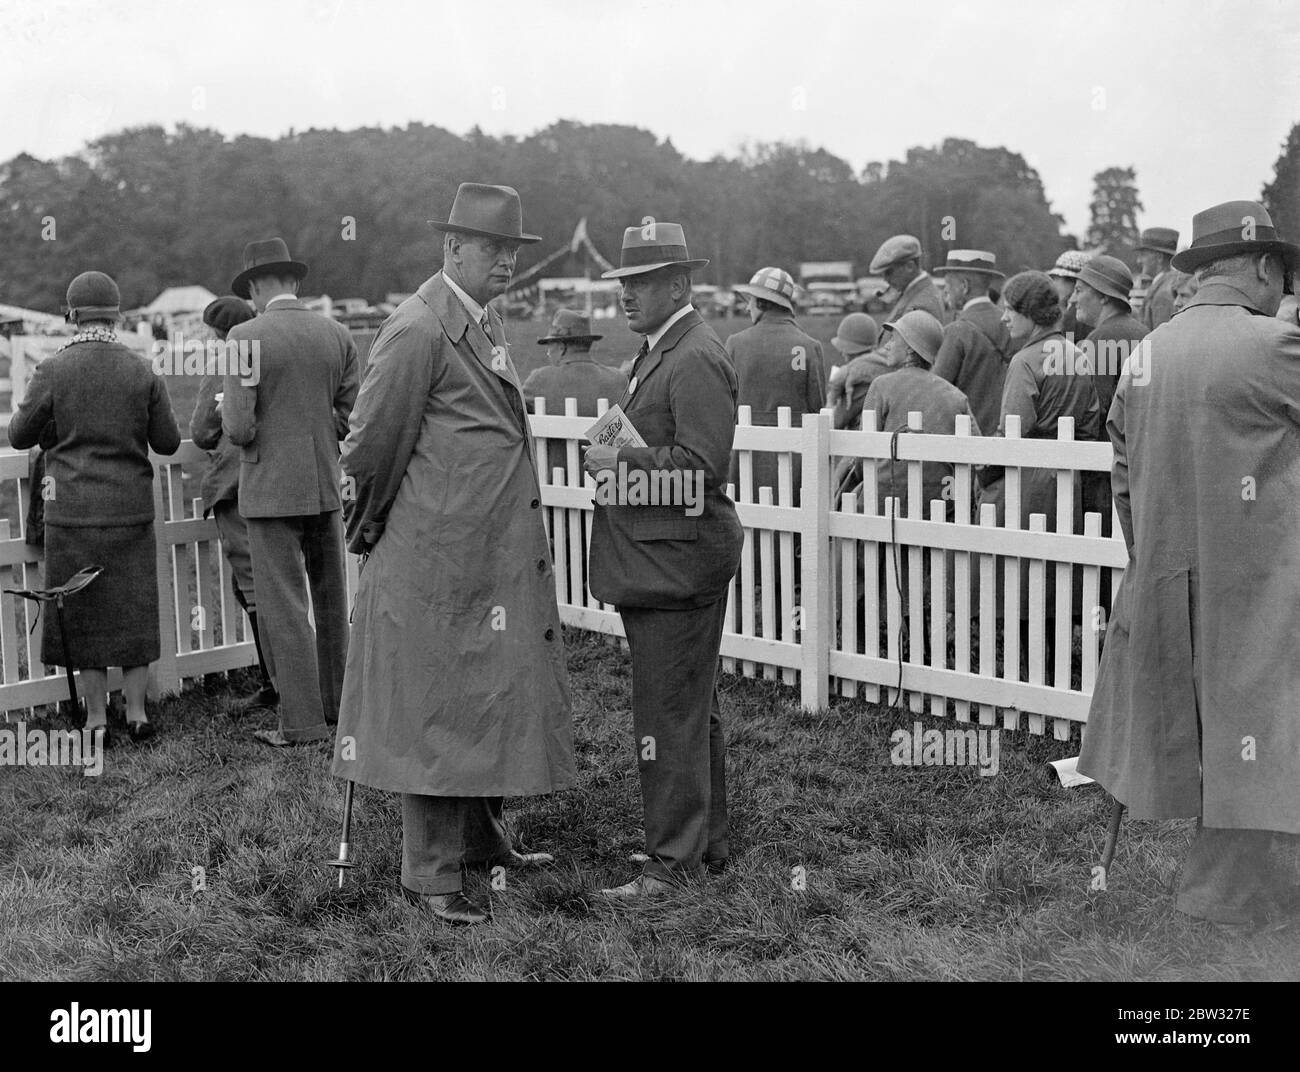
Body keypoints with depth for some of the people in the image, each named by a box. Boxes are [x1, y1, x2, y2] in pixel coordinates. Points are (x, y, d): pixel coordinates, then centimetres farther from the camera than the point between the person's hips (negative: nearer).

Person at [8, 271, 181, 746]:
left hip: (73, 510, -1)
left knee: (83, 612, 9)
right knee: (133, 608, 12)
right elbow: (168, 443, 1)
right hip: (131, 508, 2)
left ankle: (96, 717, 13)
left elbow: (19, 436, -1)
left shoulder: (52, 371, -10)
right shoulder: (143, 373, -4)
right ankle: (136, 710, 16)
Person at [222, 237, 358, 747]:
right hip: (326, 485, 5)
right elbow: (351, 417, 5)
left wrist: (231, 418, 7)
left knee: (283, 607, 0)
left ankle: (302, 721, 2)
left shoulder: (246, 337, -11)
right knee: (331, 597, 17)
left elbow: (239, 428, -15)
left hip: (271, 489, -5)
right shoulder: (338, 335, 3)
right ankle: (338, 703, 27)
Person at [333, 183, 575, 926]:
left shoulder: (487, 322, 13)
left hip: (500, 558, 9)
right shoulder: (418, 331, -16)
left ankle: (481, 837, 33)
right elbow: (369, 446, -13)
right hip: (439, 559, -9)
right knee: (437, 713, 1)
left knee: (494, 701, 17)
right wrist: (376, 523, 2)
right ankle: (429, 874, 13)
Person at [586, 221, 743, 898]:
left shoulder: (695, 359, -15)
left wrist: (621, 460, -15)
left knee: (670, 715, -4)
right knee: (693, 709, 17)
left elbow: (703, 462, -23)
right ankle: (708, 845, 28)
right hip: (655, 558, 11)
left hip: (679, 557, -11)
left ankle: (674, 861, 6)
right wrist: (614, 458, 9)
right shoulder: (658, 351, 18)